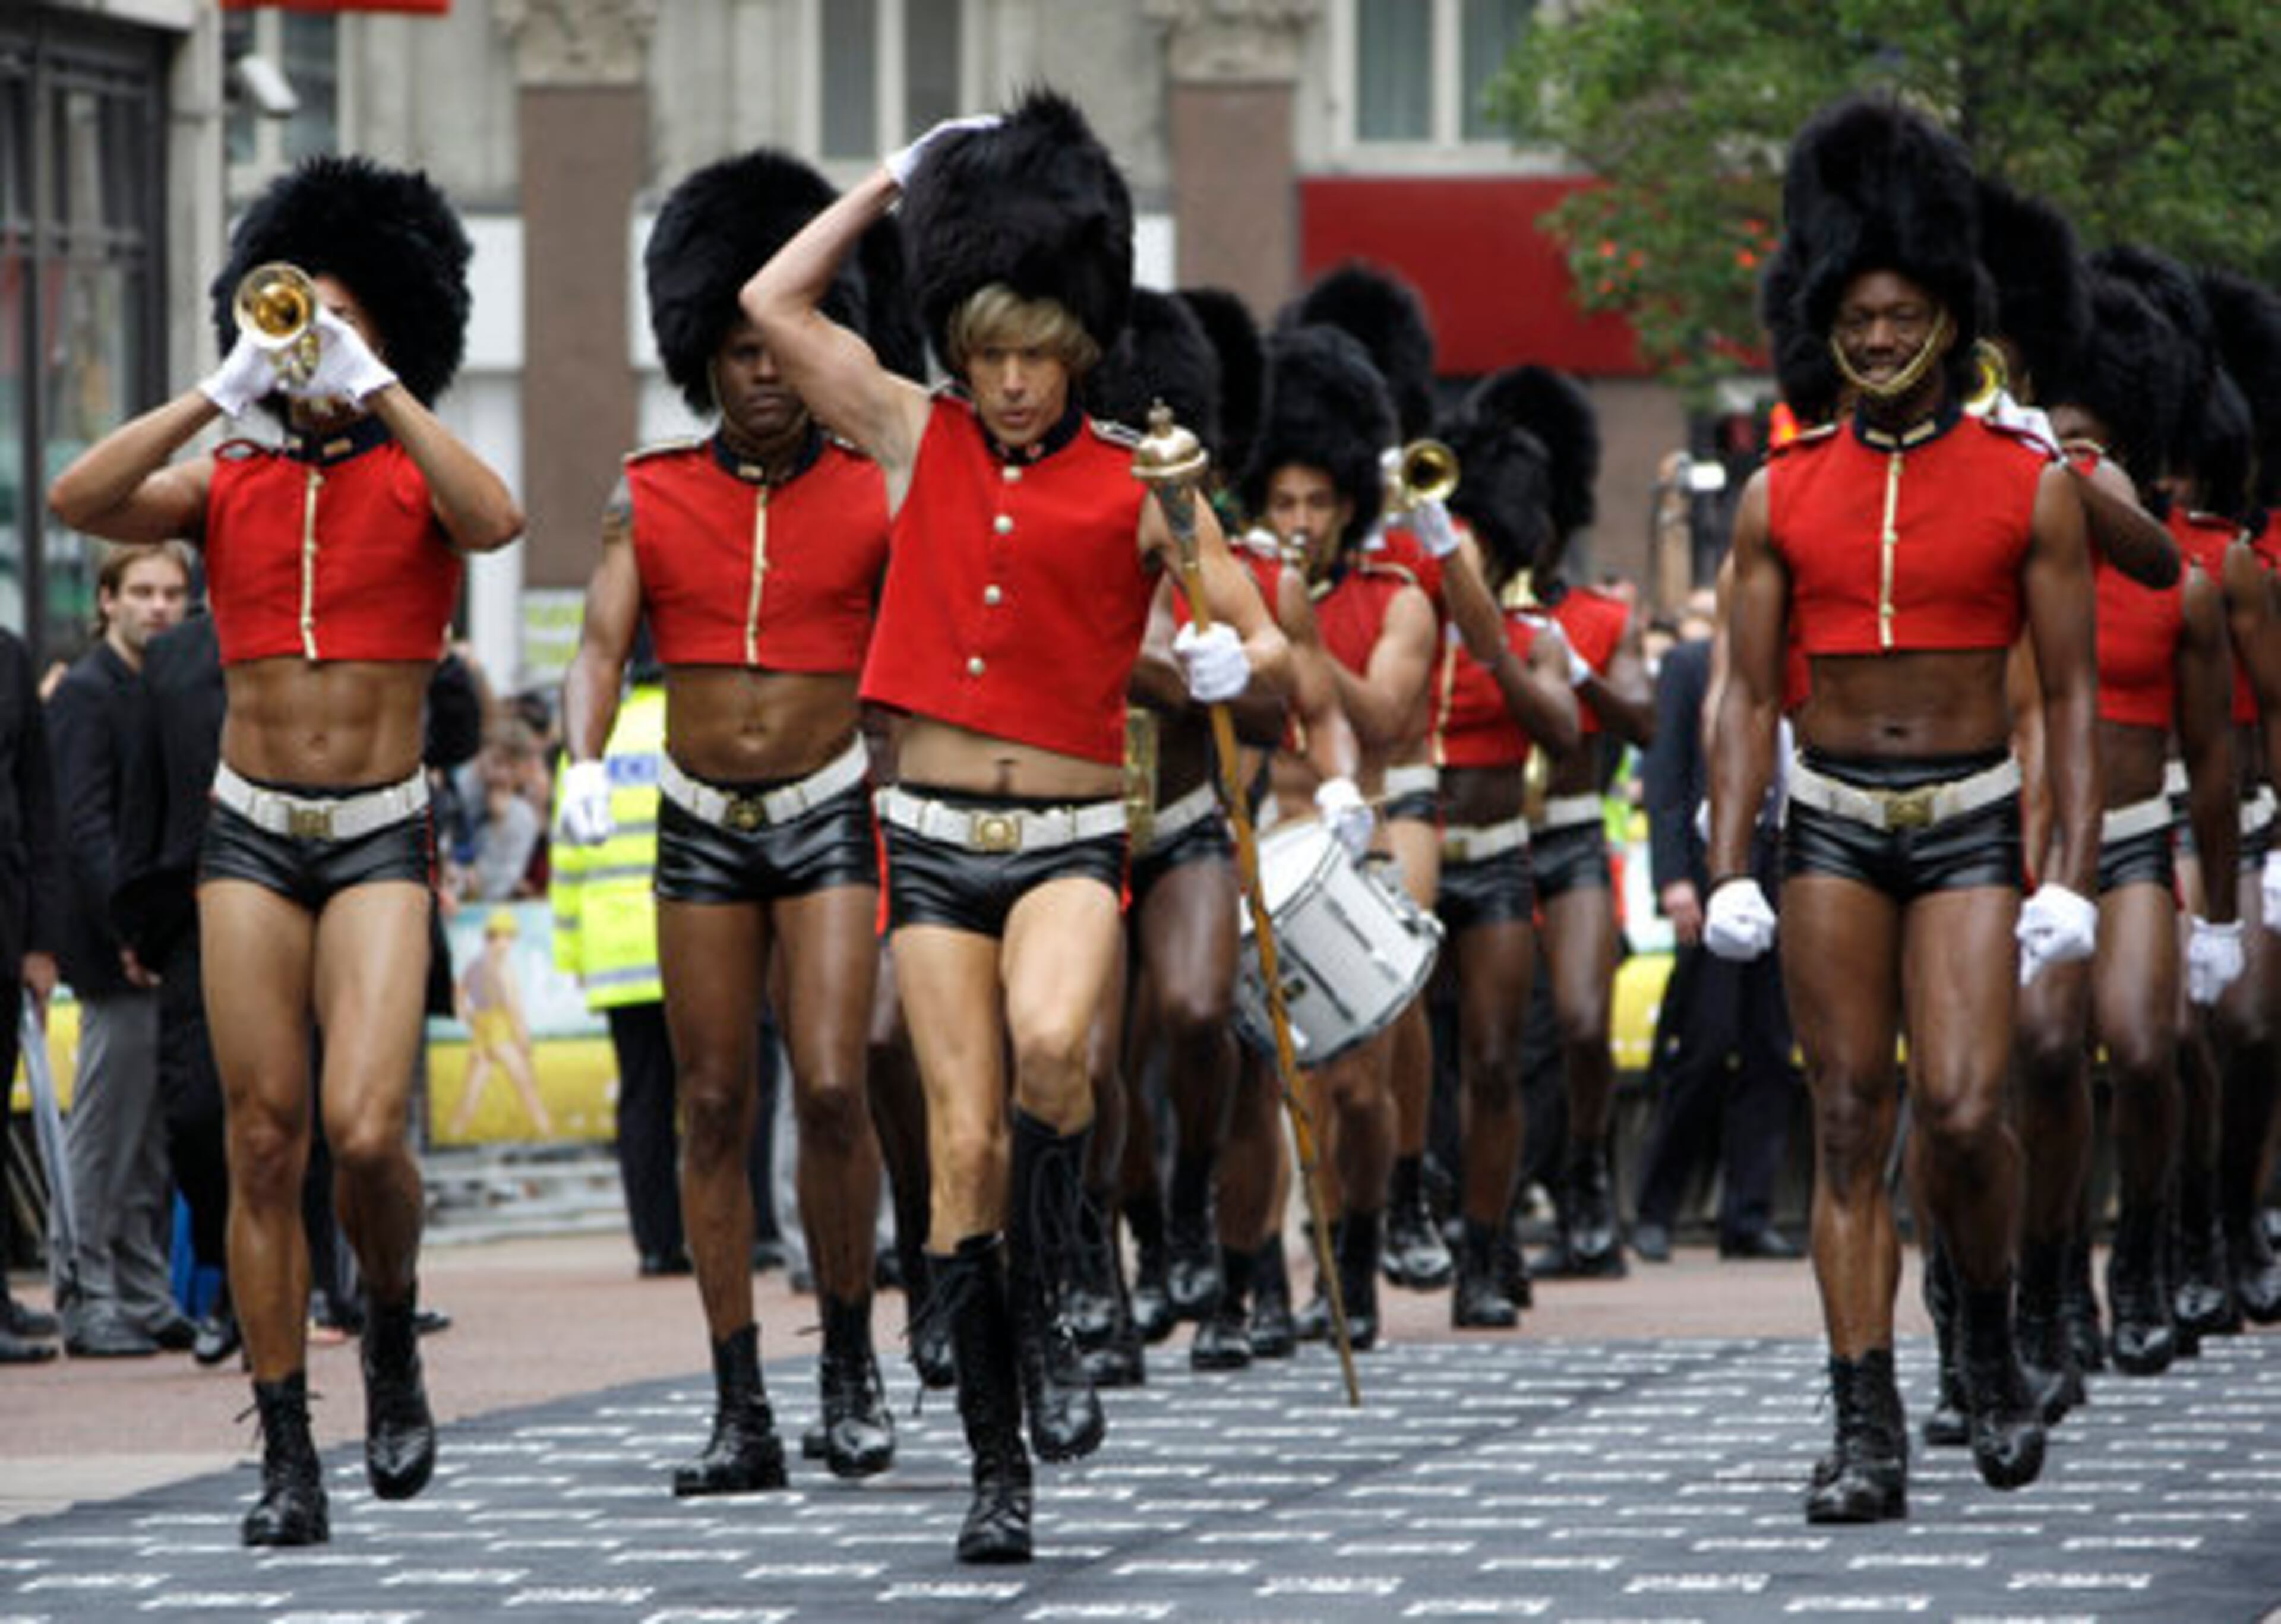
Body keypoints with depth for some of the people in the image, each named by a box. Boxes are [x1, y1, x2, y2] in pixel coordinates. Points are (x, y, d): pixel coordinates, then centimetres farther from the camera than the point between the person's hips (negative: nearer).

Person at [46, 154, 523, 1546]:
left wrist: (375, 387, -18)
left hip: (381, 840, -2)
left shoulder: (416, 481, 2)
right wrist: (226, 389, -12)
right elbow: (78, 501, -9)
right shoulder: (229, 488, 7)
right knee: (265, 1145, -1)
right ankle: (289, 1459, 2)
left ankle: (395, 1345, 14)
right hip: (252, 838, 2)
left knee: (365, 1131, -17)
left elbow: (497, 520, -22)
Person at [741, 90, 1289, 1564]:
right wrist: (904, 177, 8)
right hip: (935, 841, 2)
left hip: (1073, 837, -2)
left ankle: (1047, 1321, -9)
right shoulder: (919, 441, 7)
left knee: (1050, 1042, -31)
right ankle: (998, 1471, 3)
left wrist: (1233, 660, -19)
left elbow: (1268, 644, 4)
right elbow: (774, 303, 5)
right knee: (964, 1142, -3)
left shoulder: (1136, 486, 1)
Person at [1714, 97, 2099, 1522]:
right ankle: (1871, 1436, 1)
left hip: (1969, 828, -2)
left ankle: (1991, 1337, 14)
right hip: (1832, 829, 2)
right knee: (1851, 1129, 0)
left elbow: (2072, 695, 0)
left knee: (1964, 1112, -15)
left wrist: (2072, 880, -7)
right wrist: (1729, 871, -2)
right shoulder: (1784, 496, 4)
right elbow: (1750, 693, 6)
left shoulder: (2031, 487, -1)